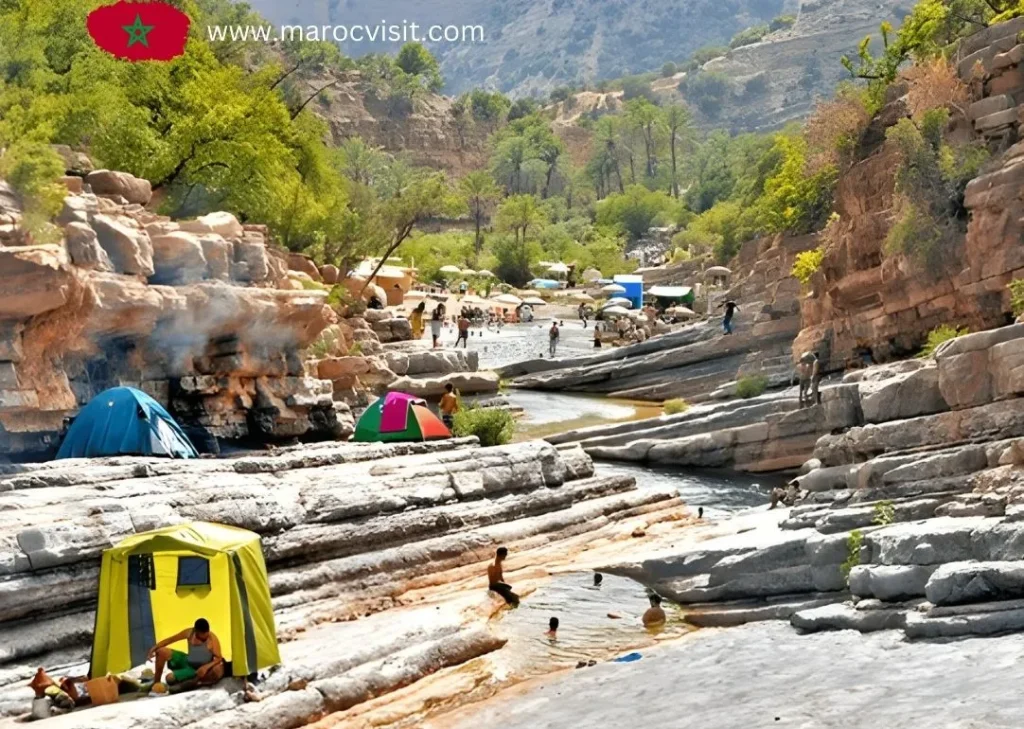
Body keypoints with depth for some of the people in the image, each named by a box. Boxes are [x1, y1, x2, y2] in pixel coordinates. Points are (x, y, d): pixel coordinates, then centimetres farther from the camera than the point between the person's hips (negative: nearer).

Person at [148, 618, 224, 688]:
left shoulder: (212, 638, -22)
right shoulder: (189, 632, -10)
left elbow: (219, 658, -25)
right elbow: (170, 640, 0)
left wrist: (206, 666, -43)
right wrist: (153, 648, -11)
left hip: (200, 669, -6)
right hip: (188, 662, 6)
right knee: (162, 651, -10)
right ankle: (156, 683, 1)